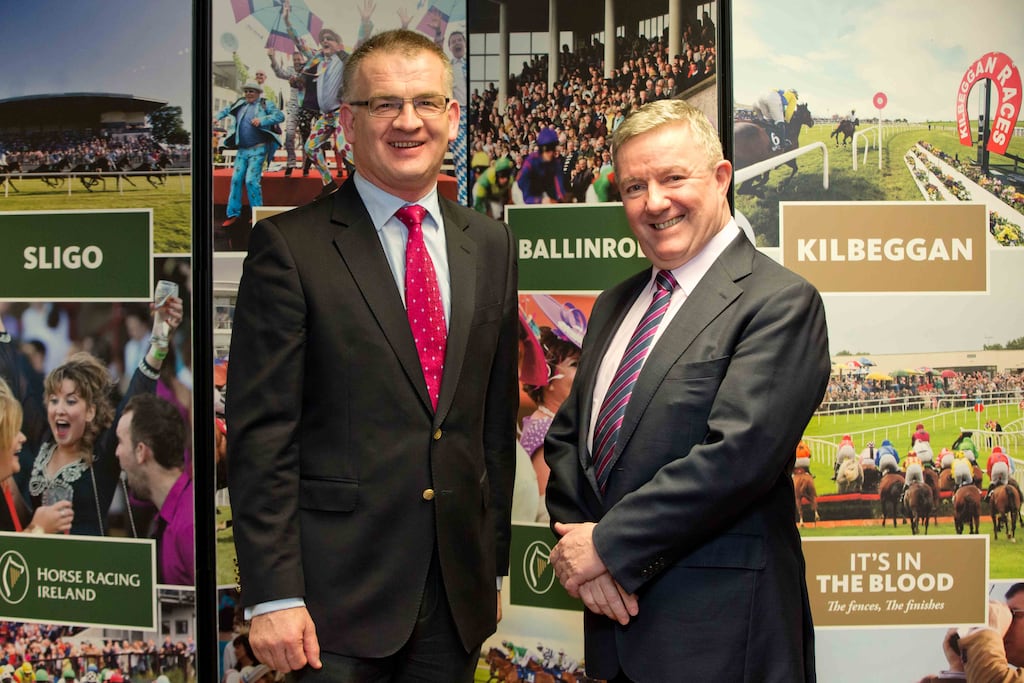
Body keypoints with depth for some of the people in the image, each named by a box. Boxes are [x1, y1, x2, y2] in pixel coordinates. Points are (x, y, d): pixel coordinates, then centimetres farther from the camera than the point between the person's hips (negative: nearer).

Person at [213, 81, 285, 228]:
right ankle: (233, 214, 7)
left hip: (258, 149, -6)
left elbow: (280, 116, -15)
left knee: (251, 180, -13)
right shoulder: (240, 104, 14)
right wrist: (217, 117, 10)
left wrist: (262, 120, -26)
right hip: (242, 150, 6)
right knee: (236, 179, 1)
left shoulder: (266, 104, -2)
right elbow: (226, 110, 30)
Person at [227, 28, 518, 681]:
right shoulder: (290, 247, -6)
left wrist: (494, 563, 12)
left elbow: (497, 418, 13)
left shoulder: (491, 246, 9)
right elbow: (260, 434, -10)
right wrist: (273, 596, -14)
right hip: (339, 594, -4)